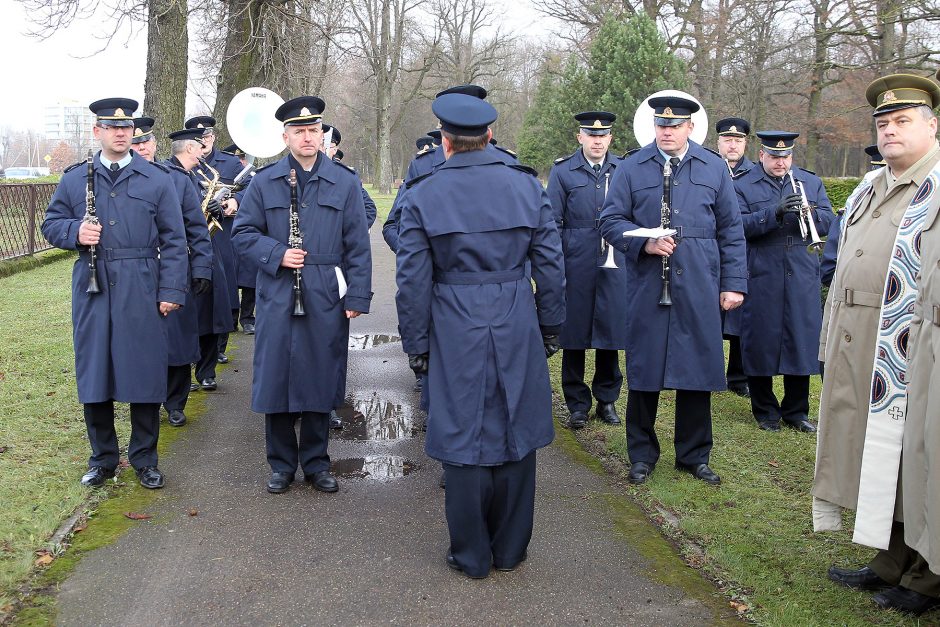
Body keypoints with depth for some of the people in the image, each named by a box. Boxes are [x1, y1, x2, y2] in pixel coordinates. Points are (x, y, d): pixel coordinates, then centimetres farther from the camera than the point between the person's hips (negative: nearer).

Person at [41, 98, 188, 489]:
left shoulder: (157, 180, 3)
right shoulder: (74, 179, 8)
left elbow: (174, 240, 2)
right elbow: (51, 224, 12)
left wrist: (171, 291, -5)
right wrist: (75, 233, -11)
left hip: (141, 293, -1)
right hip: (92, 291, 2)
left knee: (145, 375, 4)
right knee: (93, 375, 7)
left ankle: (144, 459, 18)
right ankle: (102, 458, 22)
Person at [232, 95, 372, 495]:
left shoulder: (345, 183, 4)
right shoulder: (264, 183, 5)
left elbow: (357, 246, 3)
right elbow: (243, 233, 6)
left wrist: (357, 297, -3)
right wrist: (277, 254, -11)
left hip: (326, 301, 0)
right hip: (277, 298, 0)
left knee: (321, 382, 7)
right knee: (276, 380, 5)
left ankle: (316, 462, 23)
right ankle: (281, 464, 20)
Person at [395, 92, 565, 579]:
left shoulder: (422, 195, -5)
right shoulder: (527, 185, 0)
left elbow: (413, 280, -5)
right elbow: (551, 265, 3)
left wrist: (416, 344, 5)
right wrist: (550, 328, 14)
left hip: (456, 332, -2)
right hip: (518, 330, 2)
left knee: (463, 437, 8)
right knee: (515, 433, 13)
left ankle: (472, 556, 20)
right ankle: (510, 549, 26)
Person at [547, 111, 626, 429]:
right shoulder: (562, 172, 1)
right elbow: (553, 224, 0)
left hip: (614, 266, 2)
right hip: (576, 268, -2)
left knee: (611, 333, 7)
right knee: (574, 336, 5)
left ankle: (607, 399, 23)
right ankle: (578, 404, 18)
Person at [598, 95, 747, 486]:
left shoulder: (715, 169, 8)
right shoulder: (632, 169, 4)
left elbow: (731, 231, 9)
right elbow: (610, 221, 2)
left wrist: (734, 283, 4)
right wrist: (645, 243, -15)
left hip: (698, 290, 1)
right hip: (646, 288, -1)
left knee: (697, 370, 6)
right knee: (643, 370, 5)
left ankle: (694, 455, 22)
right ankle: (642, 454, 20)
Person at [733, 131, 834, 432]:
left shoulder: (811, 182, 13)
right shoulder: (742, 186, 2)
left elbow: (828, 223, 5)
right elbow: (739, 226, -12)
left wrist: (810, 212, -16)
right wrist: (775, 212, -24)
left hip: (803, 280, 3)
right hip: (761, 280, -3)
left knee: (802, 341, 6)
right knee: (760, 342, 3)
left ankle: (796, 411, 20)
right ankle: (765, 411, 18)